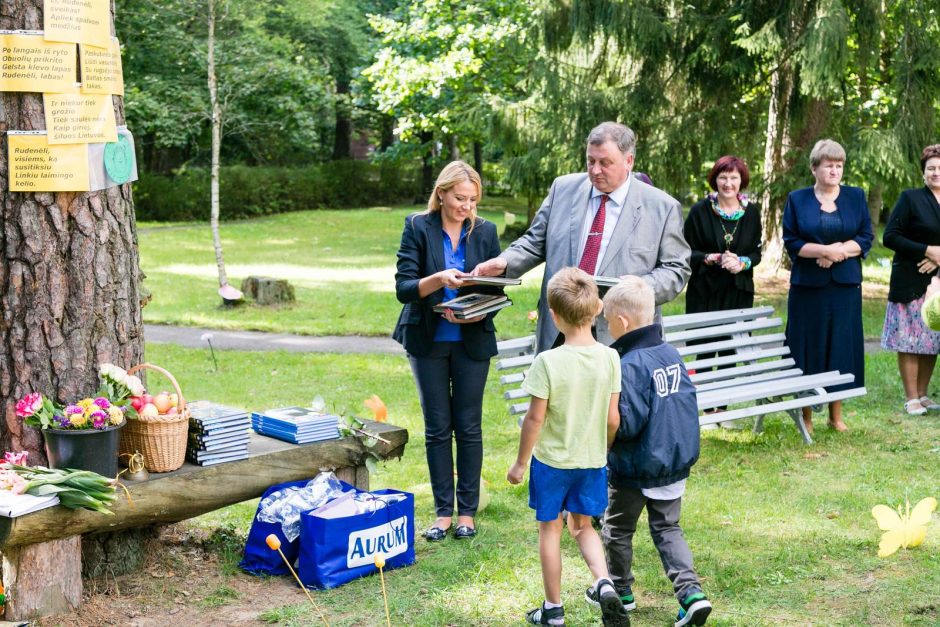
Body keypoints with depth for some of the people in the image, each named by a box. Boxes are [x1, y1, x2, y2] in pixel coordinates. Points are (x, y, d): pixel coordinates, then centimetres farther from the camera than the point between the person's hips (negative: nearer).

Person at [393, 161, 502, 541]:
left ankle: (467, 511, 13)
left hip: (472, 341, 1)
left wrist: (474, 313, -18)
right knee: (437, 428, 5)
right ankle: (443, 512, 13)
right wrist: (439, 279, -29)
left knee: (469, 427, 4)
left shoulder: (485, 232, 1)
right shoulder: (418, 228, -5)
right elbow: (403, 288, -11)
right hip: (428, 341, -1)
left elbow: (496, 291, 1)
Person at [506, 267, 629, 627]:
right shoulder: (609, 358, -10)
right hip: (592, 461, 3)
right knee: (583, 525, 22)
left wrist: (520, 463, -3)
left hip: (552, 461, -3)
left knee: (550, 529, 13)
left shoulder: (548, 361, -20)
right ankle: (603, 582, -2)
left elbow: (535, 417, -15)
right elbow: (613, 419, -4)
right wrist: (603, 453, 14)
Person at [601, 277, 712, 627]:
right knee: (667, 529, 16)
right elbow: (688, 402, 10)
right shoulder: (671, 354, 1)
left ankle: (620, 591, 30)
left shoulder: (629, 365, -23)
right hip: (676, 464, 7)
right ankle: (691, 593, 2)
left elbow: (627, 423, -25)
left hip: (634, 470, -7)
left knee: (618, 530, 15)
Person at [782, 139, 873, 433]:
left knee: (842, 345, 3)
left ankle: (836, 413, 12)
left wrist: (839, 250, -12)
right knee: (808, 346, -1)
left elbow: (866, 238, 4)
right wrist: (824, 249, -14)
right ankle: (806, 415, 7)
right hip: (808, 286, -1)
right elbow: (791, 242, -1)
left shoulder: (856, 197, 9)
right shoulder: (797, 199, 4)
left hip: (845, 285, 2)